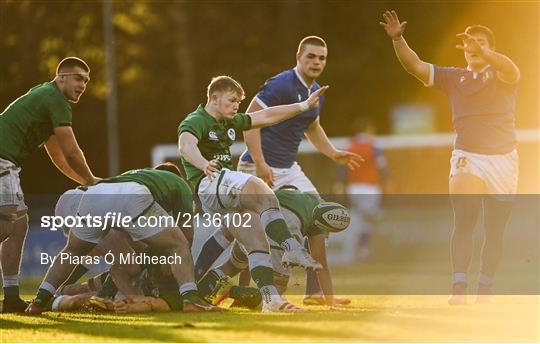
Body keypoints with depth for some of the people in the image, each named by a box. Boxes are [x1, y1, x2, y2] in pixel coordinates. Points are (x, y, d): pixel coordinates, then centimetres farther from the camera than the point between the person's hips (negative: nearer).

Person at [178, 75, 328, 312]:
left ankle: (270, 297, -16)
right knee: (257, 188, -31)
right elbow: (186, 145, -26)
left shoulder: (230, 123, 24)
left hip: (228, 195, 9)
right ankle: (291, 249, -41)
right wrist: (204, 164, -48)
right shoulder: (196, 121, -4)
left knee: (256, 238, -8)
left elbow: (266, 117, 28)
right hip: (207, 186, -9)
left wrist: (304, 106, 25)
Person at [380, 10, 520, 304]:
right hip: (467, 157, 0)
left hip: (502, 159, 0)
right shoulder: (454, 78, 9)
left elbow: (510, 69, -24)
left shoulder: (501, 76, 1)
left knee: (495, 230, 3)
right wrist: (398, 39, -16)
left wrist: (483, 51, -43)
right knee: (463, 220, -17)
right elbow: (415, 66, 1)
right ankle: (459, 288, -24)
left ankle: (484, 290, 15)